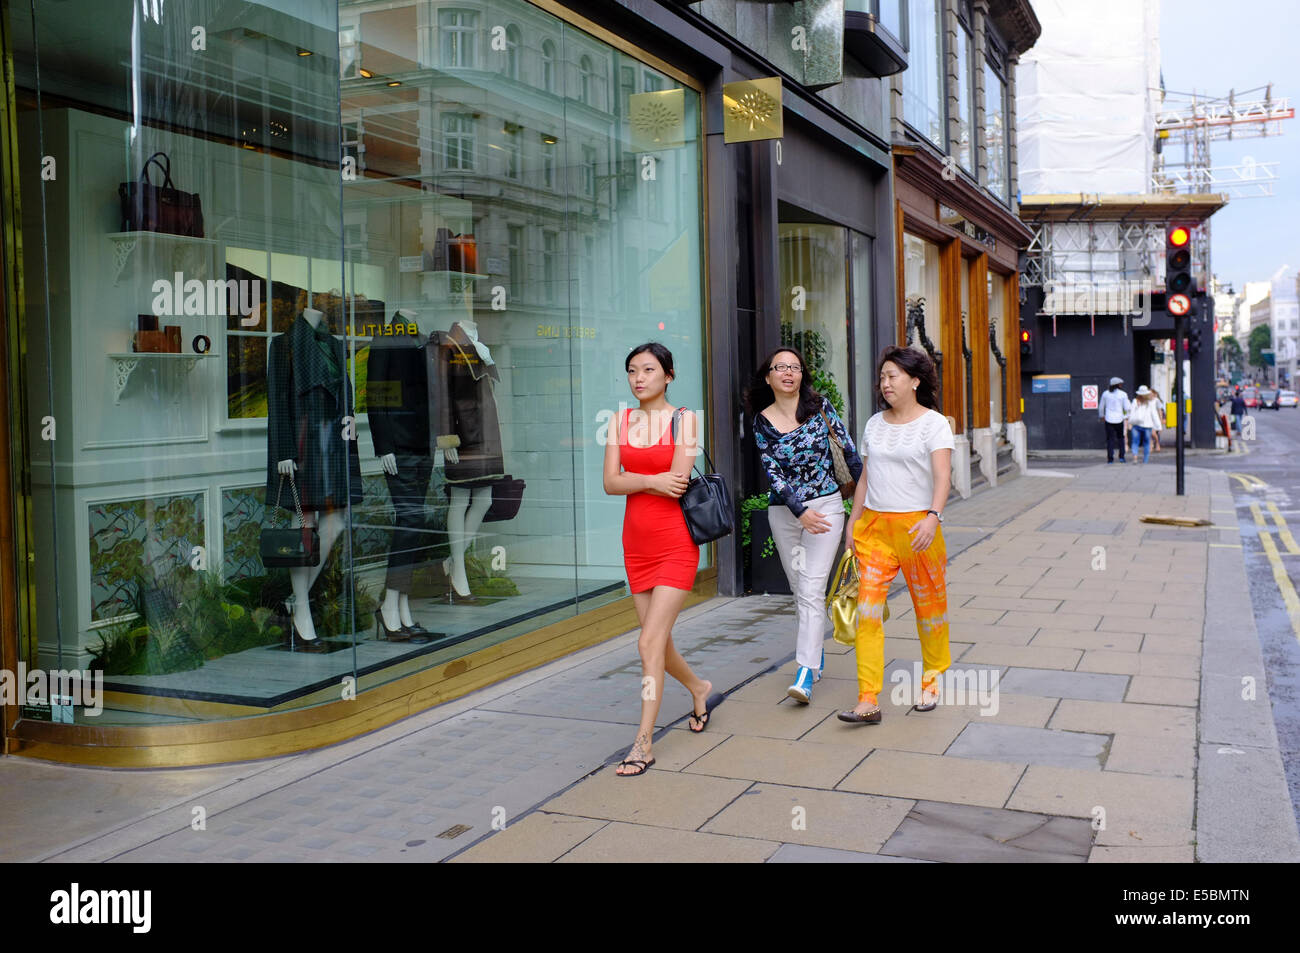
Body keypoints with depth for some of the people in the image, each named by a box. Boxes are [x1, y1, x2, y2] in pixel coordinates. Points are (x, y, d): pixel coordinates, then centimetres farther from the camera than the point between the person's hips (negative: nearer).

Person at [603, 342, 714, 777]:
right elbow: (610, 483, -1)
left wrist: (632, 480, -5)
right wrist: (653, 480, -15)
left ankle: (642, 743, -4)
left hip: (676, 542, -5)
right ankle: (698, 688, 43)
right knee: (658, 642, 14)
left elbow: (677, 482, -15)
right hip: (636, 542, 5)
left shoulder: (683, 419, -4)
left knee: (650, 642, -11)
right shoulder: (621, 420, 8)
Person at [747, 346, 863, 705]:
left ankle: (805, 673, -15)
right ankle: (816, 651, 33)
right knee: (800, 589, 12)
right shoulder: (762, 422, -2)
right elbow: (772, 472, -9)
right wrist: (800, 511, -21)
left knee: (812, 588, -12)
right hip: (784, 510, 2)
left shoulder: (818, 406, -3)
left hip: (825, 504, -2)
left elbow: (847, 447, 5)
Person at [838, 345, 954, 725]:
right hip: (874, 525, 4)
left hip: (916, 526, -4)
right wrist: (853, 523, 15)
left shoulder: (934, 423, -3)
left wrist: (933, 516, -31)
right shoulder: (874, 424, 13)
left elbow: (942, 475, -15)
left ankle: (931, 682, 30)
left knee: (928, 605, 8)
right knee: (868, 611, -6)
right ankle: (868, 702, -6)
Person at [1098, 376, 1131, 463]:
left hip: (1109, 419, 1)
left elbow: (1101, 407, 10)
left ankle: (1110, 458, -2)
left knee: (1110, 439, 3)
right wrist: (1129, 403, 18)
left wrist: (1101, 416, 25)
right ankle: (1121, 457, 11)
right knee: (1120, 438, 16)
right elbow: (1126, 408, -4)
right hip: (1119, 419, -1)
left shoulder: (1106, 393, 1)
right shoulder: (1123, 394, -6)